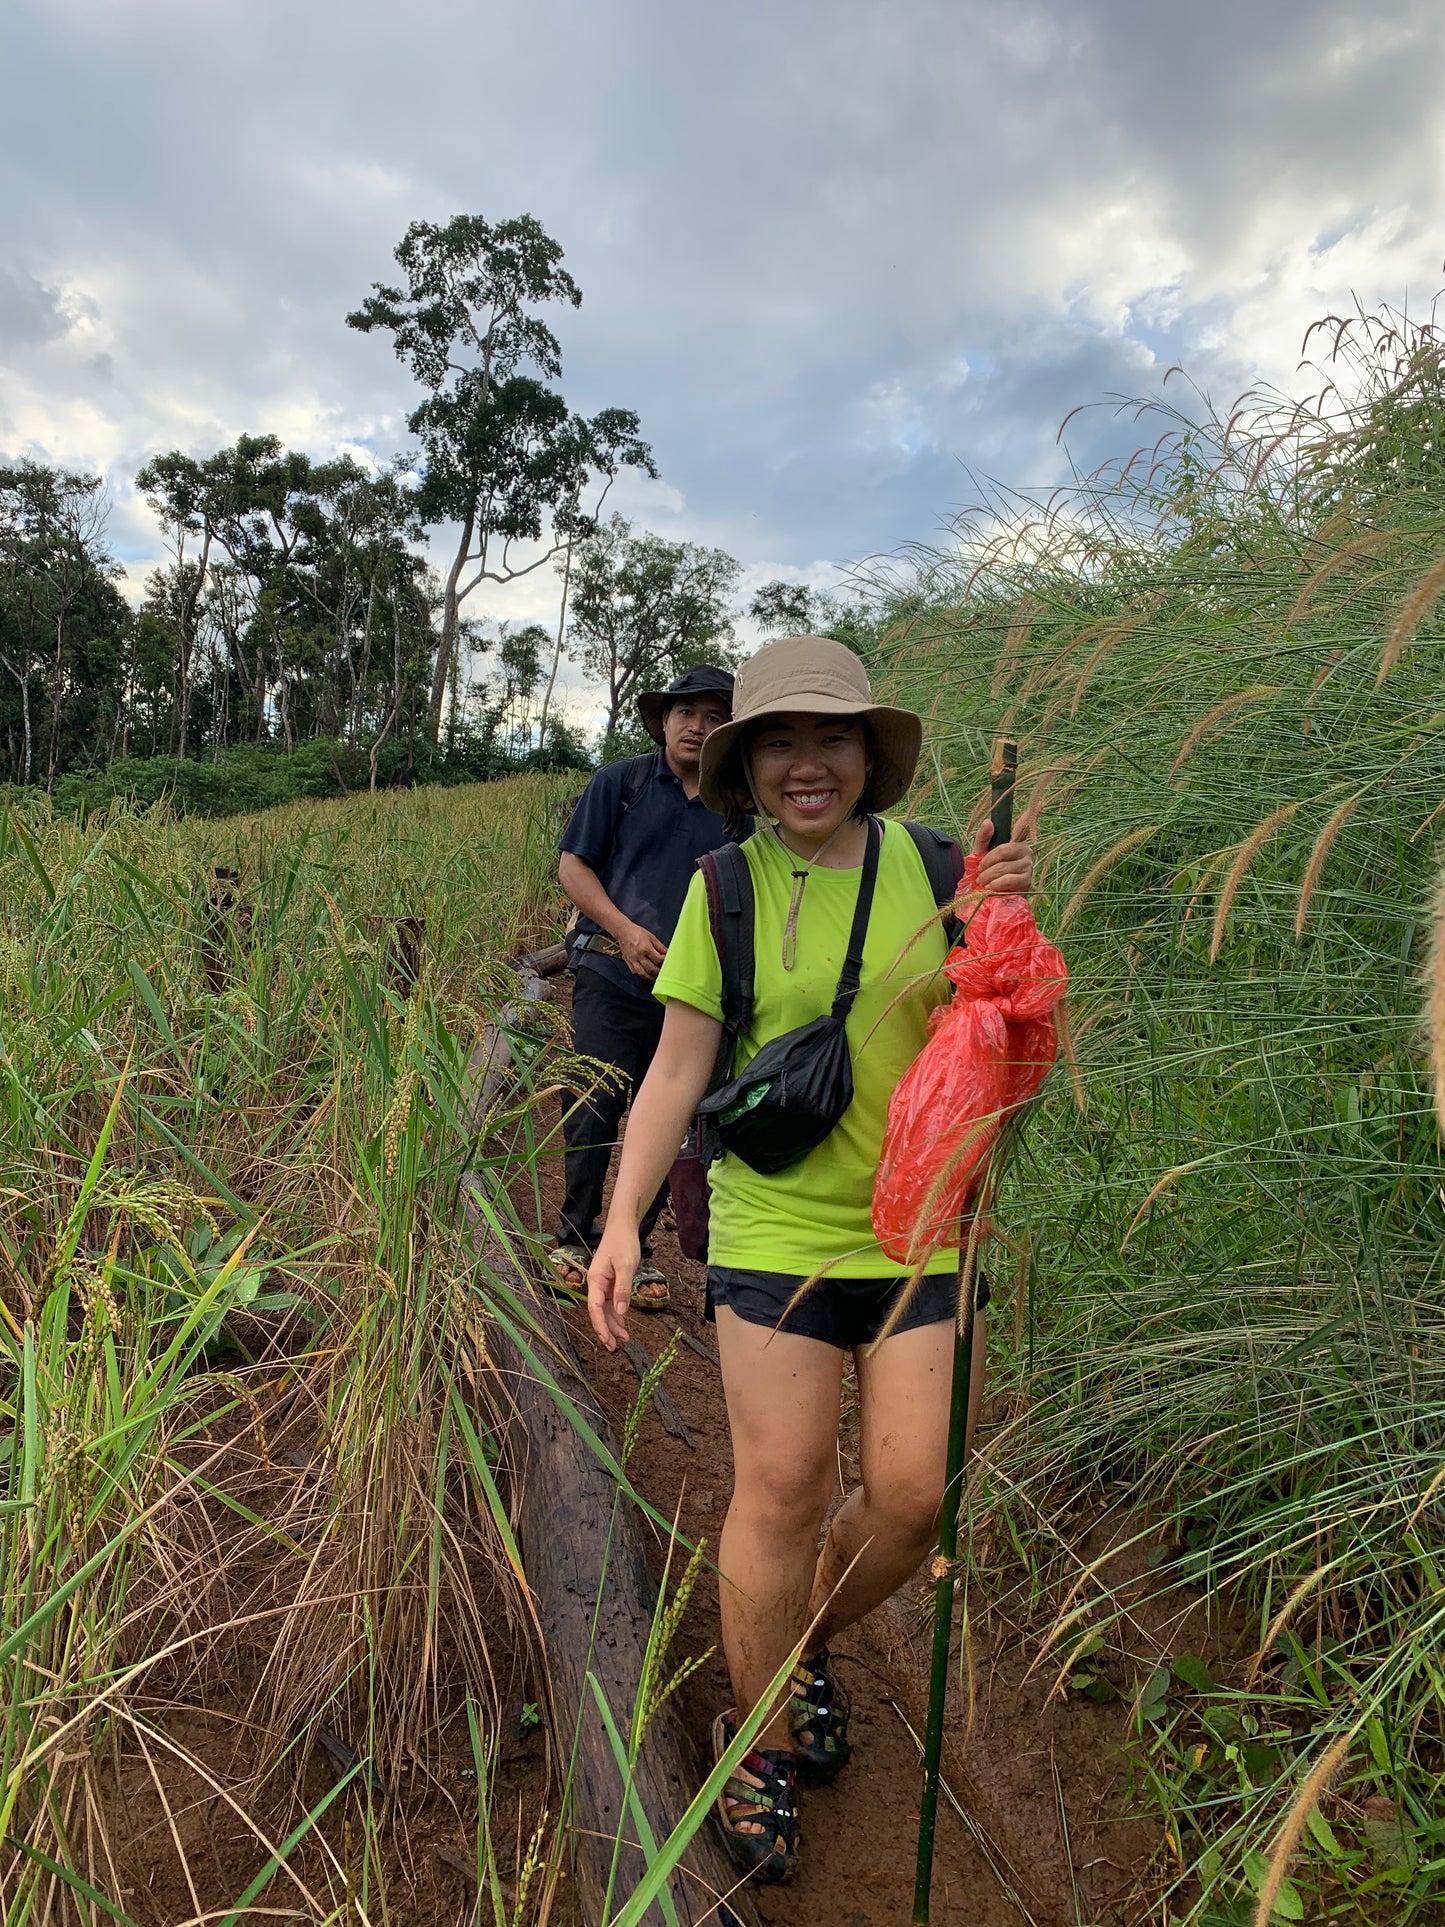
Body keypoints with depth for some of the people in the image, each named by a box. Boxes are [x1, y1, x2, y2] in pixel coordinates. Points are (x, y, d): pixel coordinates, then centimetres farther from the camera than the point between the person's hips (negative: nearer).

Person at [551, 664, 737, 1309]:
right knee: (593, 1109, 0)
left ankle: (636, 1248, 22)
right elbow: (573, 865, 2)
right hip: (611, 977, -2)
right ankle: (575, 1236, 19)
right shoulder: (621, 782, 5)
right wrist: (626, 932, -11)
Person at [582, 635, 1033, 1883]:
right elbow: (677, 1071, -4)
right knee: (782, 1488, 3)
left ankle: (808, 1642, 39)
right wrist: (623, 1219, -13)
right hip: (776, 1230, -2)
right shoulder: (726, 890, -4)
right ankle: (760, 1738, 29)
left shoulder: (931, 867, -1)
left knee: (912, 1494, 6)